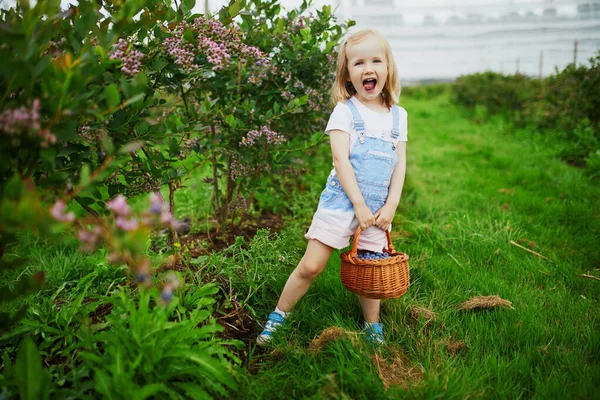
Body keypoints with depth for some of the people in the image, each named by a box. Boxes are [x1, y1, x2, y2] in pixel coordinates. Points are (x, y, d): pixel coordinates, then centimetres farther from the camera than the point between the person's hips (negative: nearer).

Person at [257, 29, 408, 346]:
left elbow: (400, 165, 8)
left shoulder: (398, 116, 9)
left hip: (378, 208, 4)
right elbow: (340, 160, -12)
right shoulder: (345, 111, -5)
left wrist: (391, 206, -2)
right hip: (341, 201, -3)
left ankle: (373, 328, 31)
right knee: (311, 266, -3)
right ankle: (279, 315, 16)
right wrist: (359, 204, -15)